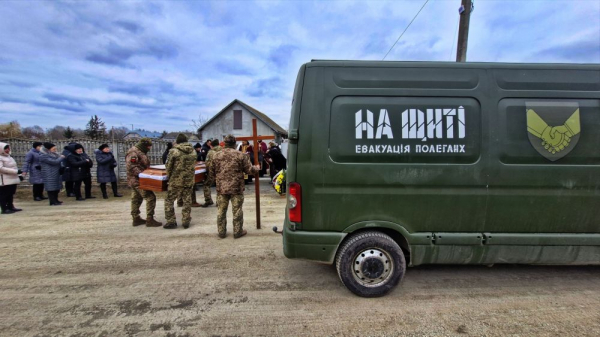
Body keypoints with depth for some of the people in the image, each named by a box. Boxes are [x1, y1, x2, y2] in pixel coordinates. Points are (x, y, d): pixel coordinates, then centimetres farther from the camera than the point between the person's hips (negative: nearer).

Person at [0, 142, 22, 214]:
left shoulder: (9, 157, 19)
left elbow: (14, 167, 24)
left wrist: (19, 175, 16)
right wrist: (16, 171, -25)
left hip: (13, 179, 9)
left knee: (11, 194, 16)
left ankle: (10, 207, 25)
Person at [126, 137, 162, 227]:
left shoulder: (141, 152, 18)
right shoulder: (134, 152, -15)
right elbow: (131, 167, -23)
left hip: (135, 181, 11)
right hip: (138, 180, -11)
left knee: (136, 199, 16)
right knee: (150, 197, -12)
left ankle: (136, 218, 25)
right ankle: (149, 220, -8)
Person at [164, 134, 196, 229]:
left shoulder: (174, 151, -10)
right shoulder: (193, 151, 3)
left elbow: (169, 166, -5)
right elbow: (193, 165, 9)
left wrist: (169, 176, 12)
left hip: (176, 180, -4)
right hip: (189, 180, 4)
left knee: (169, 200, 10)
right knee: (187, 201, 12)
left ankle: (171, 222, 12)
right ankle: (186, 221, 18)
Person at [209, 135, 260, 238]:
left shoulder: (216, 156, 3)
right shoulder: (240, 155, -6)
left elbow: (212, 173, 9)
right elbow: (249, 170, -4)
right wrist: (257, 168, 17)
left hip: (221, 188, 3)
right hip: (236, 188, -3)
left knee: (221, 211, 12)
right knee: (237, 211, 7)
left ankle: (221, 232, 21)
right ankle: (238, 232, 16)